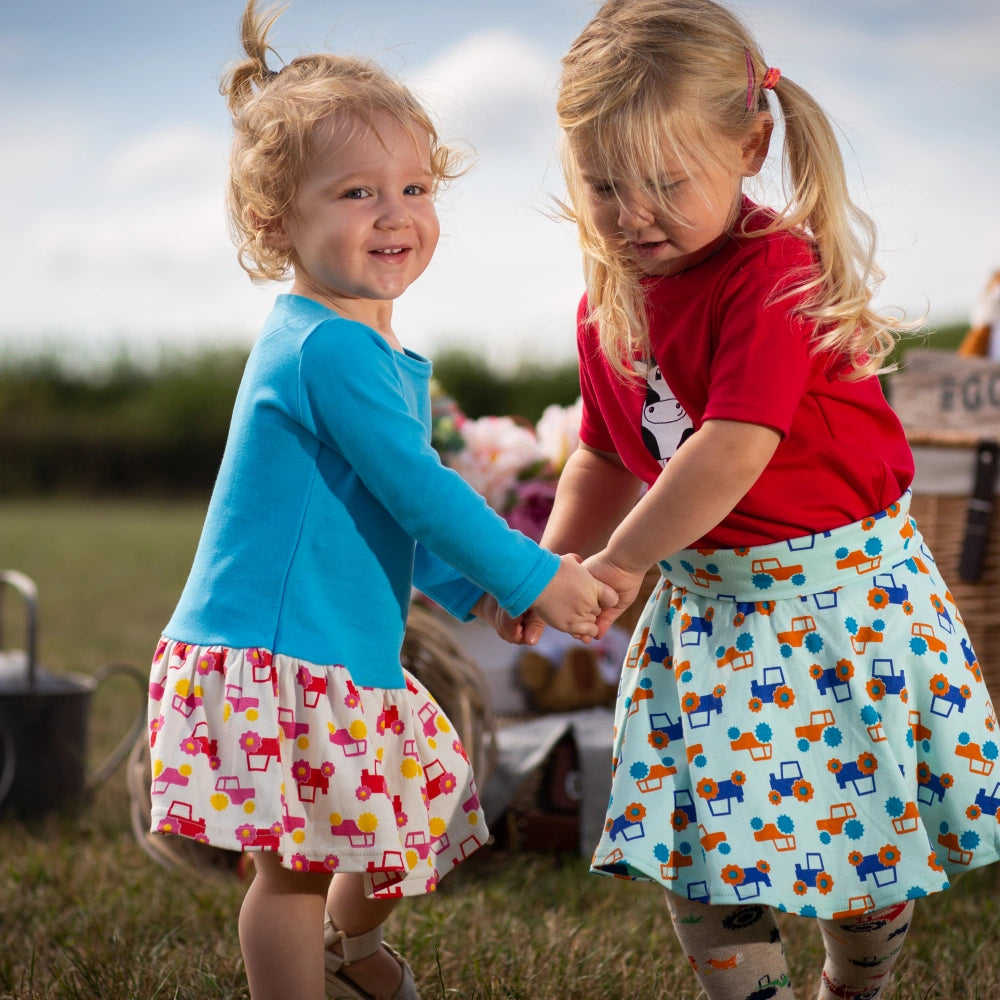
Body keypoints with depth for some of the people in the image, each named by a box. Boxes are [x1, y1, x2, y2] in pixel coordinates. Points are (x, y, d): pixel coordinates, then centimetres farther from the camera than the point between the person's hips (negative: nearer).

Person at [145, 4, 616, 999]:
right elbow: (417, 489, -21)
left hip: (342, 653, 11)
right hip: (272, 657, -11)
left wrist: (472, 588, 12)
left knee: (416, 805, 25)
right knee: (297, 862, -4)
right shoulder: (330, 348, -20)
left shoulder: (372, 349, 12)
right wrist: (533, 577, -12)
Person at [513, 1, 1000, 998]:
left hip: (839, 585, -6)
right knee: (698, 837, 2)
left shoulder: (774, 270, -20)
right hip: (708, 597, 6)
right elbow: (608, 456, 17)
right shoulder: (607, 303, 3)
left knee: (868, 827, 8)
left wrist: (620, 562, -17)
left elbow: (733, 450, -25)